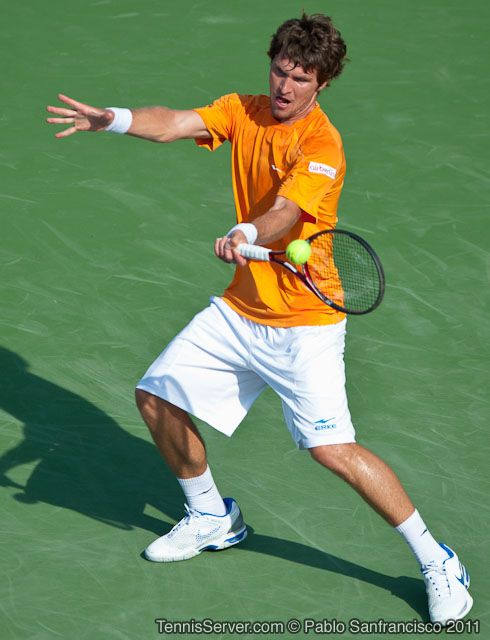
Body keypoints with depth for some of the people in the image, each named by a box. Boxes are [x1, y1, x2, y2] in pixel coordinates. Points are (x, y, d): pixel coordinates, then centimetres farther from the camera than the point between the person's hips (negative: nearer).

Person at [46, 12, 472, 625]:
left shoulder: (322, 145, -18)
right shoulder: (245, 111, 3)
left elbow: (285, 214, -32)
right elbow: (174, 124, -10)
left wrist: (245, 234, -54)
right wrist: (111, 118, -29)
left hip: (303, 325, -7)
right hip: (240, 309, 7)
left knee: (332, 449, -18)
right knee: (156, 396, 9)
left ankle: (437, 563, -3)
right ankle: (212, 518, 33)